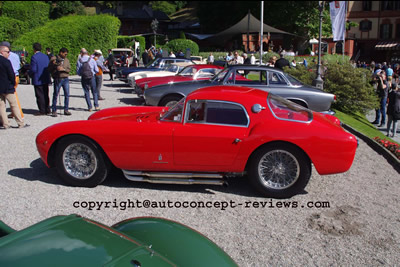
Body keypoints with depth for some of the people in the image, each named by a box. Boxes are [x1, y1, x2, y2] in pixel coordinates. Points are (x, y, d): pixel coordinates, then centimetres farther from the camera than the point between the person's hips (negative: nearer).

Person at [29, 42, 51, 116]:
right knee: (46, 95, 13)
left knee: (40, 96, 0)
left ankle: (42, 111, 2)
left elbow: (33, 69, -17)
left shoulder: (34, 57, -13)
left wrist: (30, 74, 1)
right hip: (46, 79, 7)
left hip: (38, 80, -7)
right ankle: (47, 110, 18)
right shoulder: (46, 56, 7)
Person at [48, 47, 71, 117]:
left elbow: (69, 69, 4)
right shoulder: (53, 59, 0)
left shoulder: (66, 60, 12)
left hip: (66, 79, 4)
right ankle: (54, 111, 7)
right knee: (55, 95, 0)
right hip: (57, 79, -4)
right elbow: (50, 69, -2)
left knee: (67, 95, 3)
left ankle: (66, 110, 13)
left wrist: (63, 69, -13)